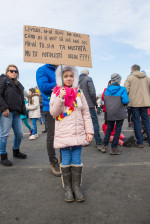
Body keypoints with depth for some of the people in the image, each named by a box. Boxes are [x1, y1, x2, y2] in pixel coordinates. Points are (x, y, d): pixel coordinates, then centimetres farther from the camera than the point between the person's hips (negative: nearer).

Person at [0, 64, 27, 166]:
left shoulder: (18, 84, 22)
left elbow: (21, 98, 24)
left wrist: (23, 110, 12)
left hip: (16, 112, 7)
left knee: (19, 134, 9)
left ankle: (16, 152, 29)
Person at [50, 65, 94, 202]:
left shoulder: (79, 92, 7)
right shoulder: (57, 93, 2)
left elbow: (86, 113, 6)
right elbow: (54, 112, -6)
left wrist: (89, 131, 1)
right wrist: (61, 98, -18)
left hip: (78, 133, 2)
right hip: (63, 133, -1)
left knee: (77, 160, 8)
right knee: (66, 161, 6)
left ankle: (76, 187, 23)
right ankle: (67, 188, 22)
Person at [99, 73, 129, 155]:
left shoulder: (107, 89, 3)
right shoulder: (122, 89, -8)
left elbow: (105, 101, 7)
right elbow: (125, 101, -16)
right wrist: (123, 103, 5)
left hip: (109, 113, 4)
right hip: (120, 113, -4)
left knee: (109, 128, 17)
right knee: (118, 130, 6)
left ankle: (104, 145, 17)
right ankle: (113, 148, 9)